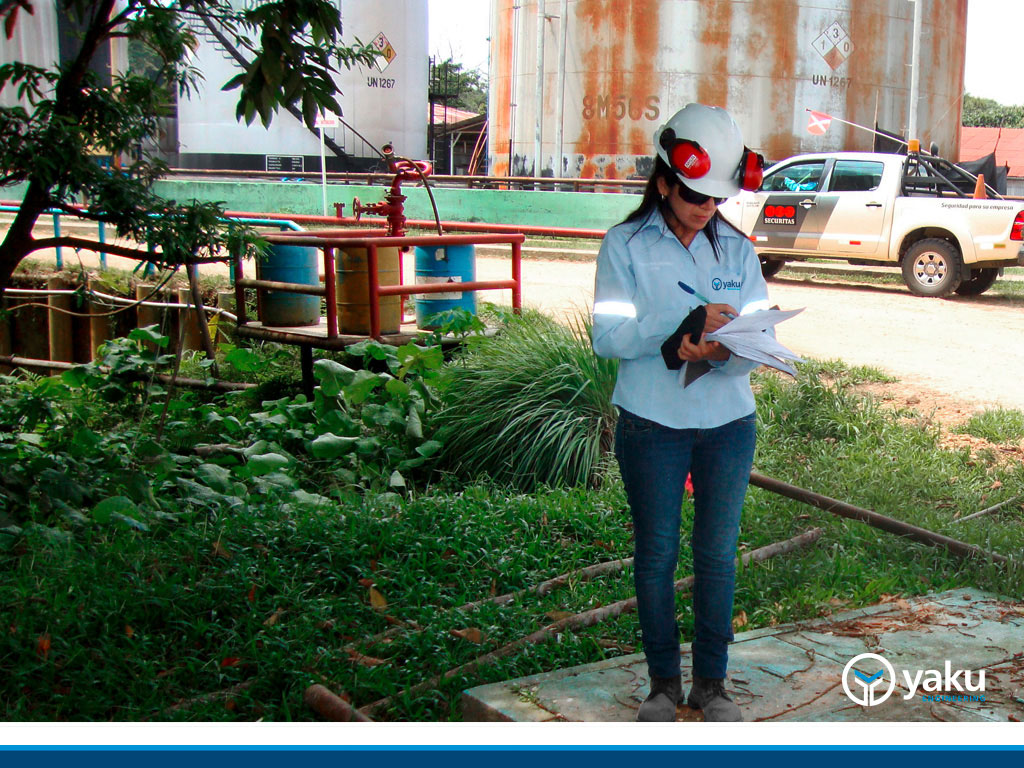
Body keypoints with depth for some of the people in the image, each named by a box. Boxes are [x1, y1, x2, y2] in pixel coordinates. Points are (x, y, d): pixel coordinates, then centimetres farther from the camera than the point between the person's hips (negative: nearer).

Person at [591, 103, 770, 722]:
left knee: (718, 556, 8)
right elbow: (609, 336, -13)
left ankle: (712, 682, 23)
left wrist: (720, 352, -23)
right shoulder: (625, 246, -3)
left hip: (728, 423, 2)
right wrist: (688, 323, -24)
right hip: (652, 426, -2)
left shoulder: (737, 248, 6)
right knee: (656, 555, 6)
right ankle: (664, 682, 23)